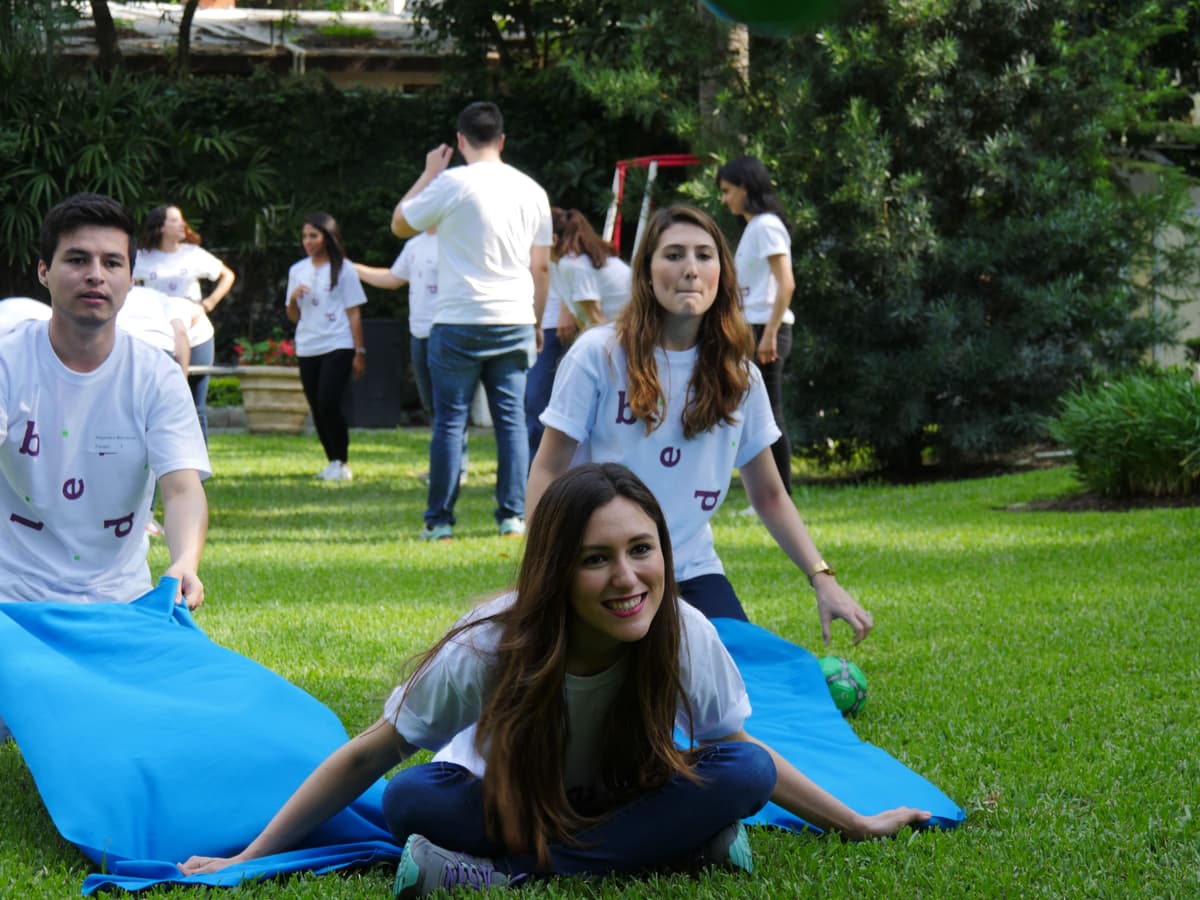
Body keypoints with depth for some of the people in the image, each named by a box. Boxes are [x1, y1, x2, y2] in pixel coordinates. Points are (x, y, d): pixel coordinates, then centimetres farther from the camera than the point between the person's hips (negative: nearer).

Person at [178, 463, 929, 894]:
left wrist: (859, 826, 1)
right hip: (508, 801, -2)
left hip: (623, 797, 2)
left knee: (741, 777, -30)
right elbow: (367, 756, -19)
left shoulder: (687, 636, -24)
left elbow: (745, 755, -5)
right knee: (413, 800, -35)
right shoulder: (489, 649, -29)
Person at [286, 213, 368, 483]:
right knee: (317, 409, 5)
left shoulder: (343, 269, -1)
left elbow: (354, 312, -1)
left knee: (328, 403, -17)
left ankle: (341, 463, -5)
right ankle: (332, 461, 17)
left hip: (337, 347, -5)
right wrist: (293, 299, -6)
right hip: (307, 349, 5)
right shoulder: (297, 271, 12)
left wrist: (359, 352, -5)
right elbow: (294, 317, 15)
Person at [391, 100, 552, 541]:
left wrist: (428, 173, 15)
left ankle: (439, 520, 4)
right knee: (511, 419, 8)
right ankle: (513, 516, 7)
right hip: (514, 323, 4)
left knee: (450, 421, 2)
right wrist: (535, 322, 22)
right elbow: (541, 265, 12)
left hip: (458, 323, -4)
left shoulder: (452, 183, -7)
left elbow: (400, 224, 6)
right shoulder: (530, 190, 8)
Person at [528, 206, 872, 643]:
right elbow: (548, 471, -4)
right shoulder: (600, 355, -6)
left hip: (692, 571, 3)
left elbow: (769, 496, 11)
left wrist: (823, 579, 1)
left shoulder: (738, 375, 5)